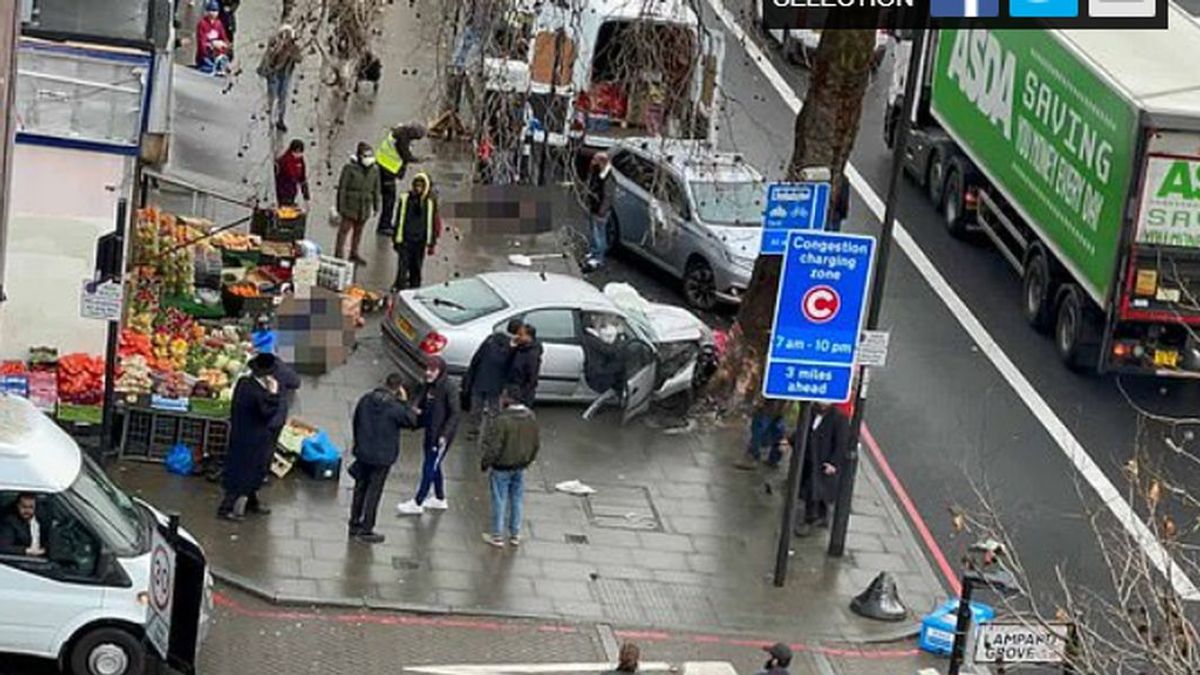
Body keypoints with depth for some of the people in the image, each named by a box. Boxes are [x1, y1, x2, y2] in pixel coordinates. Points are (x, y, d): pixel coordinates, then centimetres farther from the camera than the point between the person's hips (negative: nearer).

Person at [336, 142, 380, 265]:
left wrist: (376, 206, 14)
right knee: (344, 229, -3)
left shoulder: (374, 170, 4)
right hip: (350, 206, -5)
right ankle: (339, 253, 2)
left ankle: (354, 254, 27)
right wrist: (341, 206, -10)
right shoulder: (350, 168, -11)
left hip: (365, 207, 5)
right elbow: (342, 188, -8)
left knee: (358, 231, 15)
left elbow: (376, 189, 14)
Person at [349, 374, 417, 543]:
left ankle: (354, 525, 27)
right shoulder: (394, 407, -20)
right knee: (374, 492, 3)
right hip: (382, 457, -6)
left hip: (362, 453, 6)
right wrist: (404, 402, -4)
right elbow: (411, 421, -8)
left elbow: (356, 422, 9)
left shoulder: (365, 400, -1)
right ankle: (366, 530, 9)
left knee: (360, 489, 18)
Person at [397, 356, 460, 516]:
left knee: (429, 468, -3)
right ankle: (440, 500, 34)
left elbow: (454, 414, -18)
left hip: (441, 436, -9)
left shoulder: (449, 388, -19)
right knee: (433, 466, 19)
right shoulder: (429, 386, 4)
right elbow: (422, 403, 17)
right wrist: (417, 410, -7)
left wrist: (445, 435, -24)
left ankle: (417, 503, 4)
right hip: (430, 432, 9)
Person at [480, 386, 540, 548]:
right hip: (520, 467, 6)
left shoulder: (503, 419, -26)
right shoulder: (531, 417, -3)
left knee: (499, 501, 6)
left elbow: (494, 447, -21)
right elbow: (536, 443, 8)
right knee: (517, 500, 16)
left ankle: (497, 536, 14)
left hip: (502, 468, -6)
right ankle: (515, 534, 26)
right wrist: (529, 459, 23)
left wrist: (485, 463, -6)